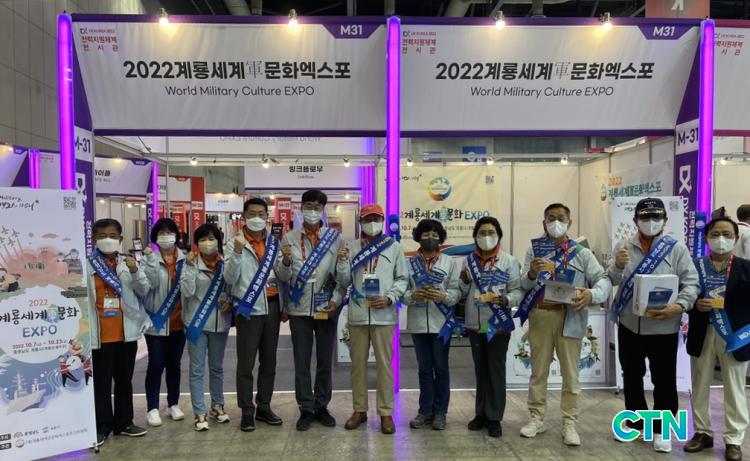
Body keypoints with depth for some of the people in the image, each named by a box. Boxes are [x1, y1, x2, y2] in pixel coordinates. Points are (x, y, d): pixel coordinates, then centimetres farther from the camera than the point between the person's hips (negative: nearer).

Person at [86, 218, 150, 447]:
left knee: (124, 380, 14)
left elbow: (144, 291, 1)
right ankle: (102, 426, 18)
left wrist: (135, 272, -16)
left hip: (126, 333, 3)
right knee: (101, 382, 6)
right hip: (99, 336, -3)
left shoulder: (128, 263, 4)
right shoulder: (86, 265, -5)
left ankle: (124, 422, 27)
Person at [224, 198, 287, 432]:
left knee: (269, 361, 12)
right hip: (249, 309, -4)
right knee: (246, 364, 3)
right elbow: (230, 278, -15)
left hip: (272, 307, 4)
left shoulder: (274, 242, 8)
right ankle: (247, 412, 14)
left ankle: (264, 407, 25)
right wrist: (237, 253, -25)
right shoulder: (235, 243, -4)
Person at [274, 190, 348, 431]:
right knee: (302, 362, 7)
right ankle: (306, 409, 20)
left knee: (325, 361, 11)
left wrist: (337, 299, -11)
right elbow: (283, 276, 0)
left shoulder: (336, 238, 1)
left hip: (327, 309, 0)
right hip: (299, 309, 0)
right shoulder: (290, 238, 3)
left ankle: (322, 407, 25)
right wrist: (286, 261, -20)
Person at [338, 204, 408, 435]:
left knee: (384, 363, 3)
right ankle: (359, 409, 24)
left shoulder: (394, 247, 4)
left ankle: (386, 412, 14)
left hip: (383, 315, -2)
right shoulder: (352, 247, 7)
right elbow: (345, 281, 7)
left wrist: (389, 298, -10)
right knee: (358, 362, 10)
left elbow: (403, 279, 4)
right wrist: (342, 262, -10)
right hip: (358, 314, 2)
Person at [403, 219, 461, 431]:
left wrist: (444, 296, -22)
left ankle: (440, 412, 19)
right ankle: (425, 411, 21)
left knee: (441, 368, 7)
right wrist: (412, 295, -20)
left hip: (441, 322, -1)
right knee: (424, 368, 11)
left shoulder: (449, 262, 3)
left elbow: (457, 291, -3)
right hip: (418, 323, 1)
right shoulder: (410, 262, 5)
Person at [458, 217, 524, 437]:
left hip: (499, 325, -4)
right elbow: (463, 294, 11)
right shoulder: (469, 261, 7)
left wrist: (506, 299, -26)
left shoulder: (509, 261, -4)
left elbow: (519, 290, -7)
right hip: (475, 325, 4)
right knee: (480, 370, 14)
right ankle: (481, 413, 27)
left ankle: (494, 417, 15)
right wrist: (465, 282, -9)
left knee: (496, 370, 4)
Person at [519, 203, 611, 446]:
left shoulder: (582, 253, 4)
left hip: (570, 317, -1)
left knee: (570, 372, 7)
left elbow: (604, 280, -3)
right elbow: (523, 286, 0)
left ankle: (569, 423, 19)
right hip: (540, 315, 1)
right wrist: (531, 274, -22)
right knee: (538, 370, 11)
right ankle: (537, 418, 24)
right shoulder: (534, 250, 6)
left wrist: (592, 294, -24)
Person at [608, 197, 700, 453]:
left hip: (663, 328, -2)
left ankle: (662, 430, 25)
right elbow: (611, 281, -1)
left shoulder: (677, 249, -3)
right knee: (631, 378, 15)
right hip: (629, 326, 3)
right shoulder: (623, 247, 4)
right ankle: (635, 423, 33)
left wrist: (679, 307, -22)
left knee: (664, 382, 8)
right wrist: (618, 265, -22)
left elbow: (691, 283, -6)